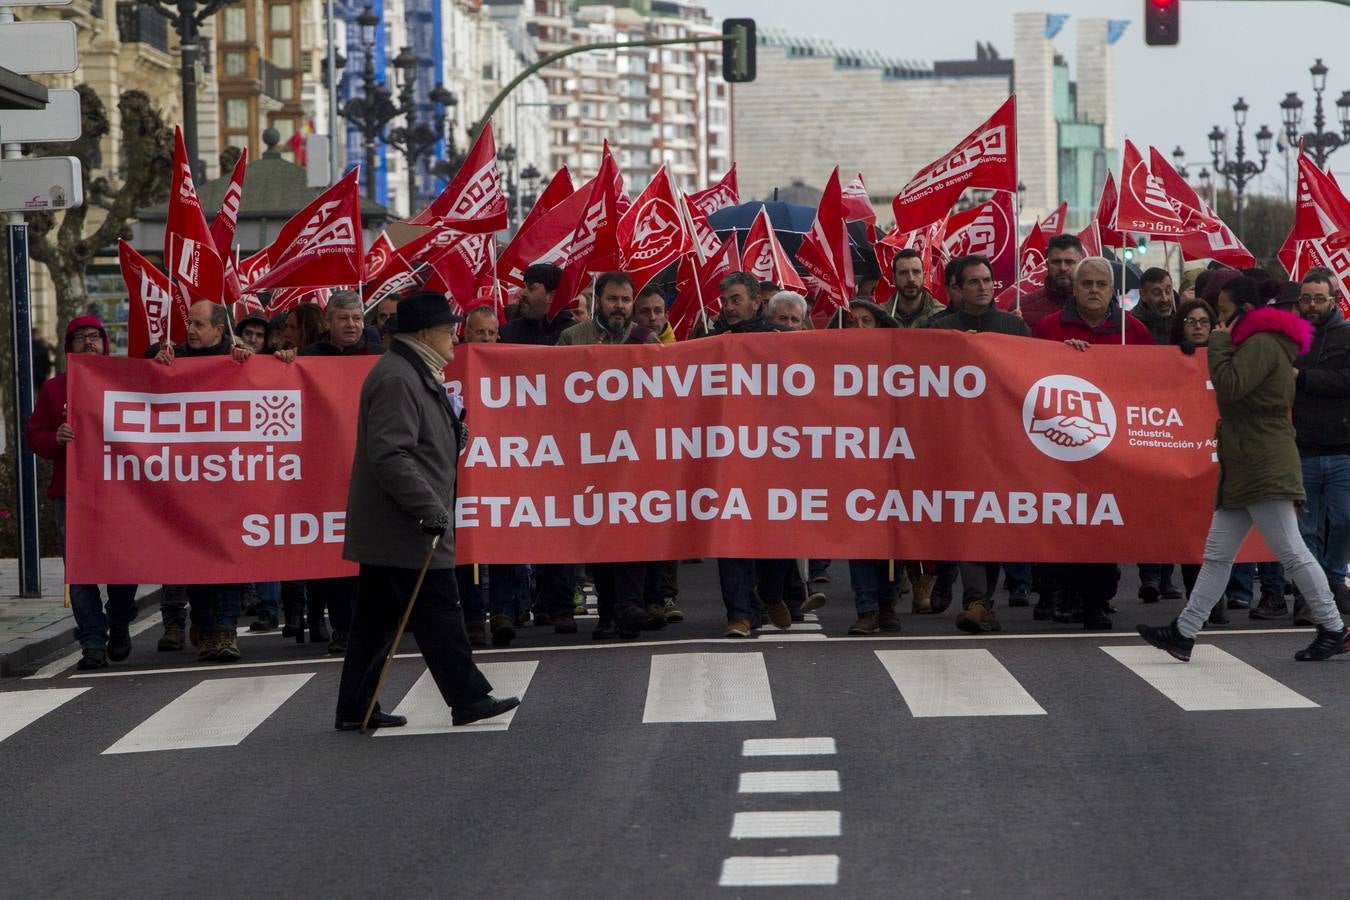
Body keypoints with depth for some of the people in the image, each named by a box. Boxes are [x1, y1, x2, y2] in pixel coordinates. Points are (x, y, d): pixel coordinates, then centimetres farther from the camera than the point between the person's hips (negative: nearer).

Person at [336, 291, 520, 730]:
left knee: (377, 621, 11)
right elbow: (390, 455, -24)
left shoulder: (415, 374, 18)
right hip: (404, 529, -11)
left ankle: (355, 709, 14)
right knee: (438, 613, -3)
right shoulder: (397, 379, -17)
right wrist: (429, 508, -24)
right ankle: (468, 698, 3)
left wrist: (453, 429, 14)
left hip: (386, 530, 11)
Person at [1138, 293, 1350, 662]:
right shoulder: (1265, 344, 20)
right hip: (1244, 472, 11)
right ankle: (1183, 634, 8)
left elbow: (1229, 386, -24)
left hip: (1266, 471, -11)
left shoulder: (1262, 343, -13)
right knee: (1217, 555, 8)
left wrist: (1219, 342, -10)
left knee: (1292, 553, -6)